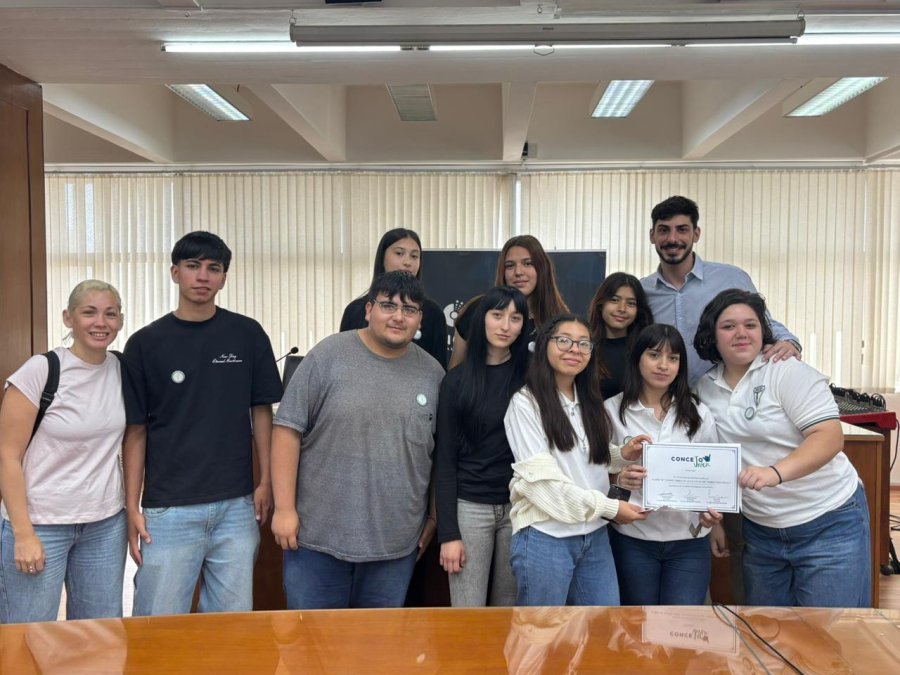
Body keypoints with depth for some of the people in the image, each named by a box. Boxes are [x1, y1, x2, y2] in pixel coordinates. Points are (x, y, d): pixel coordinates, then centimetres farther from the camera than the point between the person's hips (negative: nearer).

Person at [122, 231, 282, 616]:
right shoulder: (146, 343, 0)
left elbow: (261, 411, 7)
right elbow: (135, 430, 2)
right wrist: (132, 507, -2)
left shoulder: (247, 335, 3)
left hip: (237, 506, 1)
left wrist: (266, 480, 0)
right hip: (168, 510, -1)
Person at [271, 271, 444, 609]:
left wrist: (434, 516, 10)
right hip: (318, 534, -2)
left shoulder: (433, 373, 4)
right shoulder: (328, 356, -7)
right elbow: (288, 430, -7)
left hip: (397, 542, 3)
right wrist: (284, 507, -10)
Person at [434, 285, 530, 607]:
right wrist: (448, 532, -8)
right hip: (469, 507, -1)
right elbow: (445, 458, -3)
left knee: (510, 608, 12)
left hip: (520, 507, 2)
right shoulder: (457, 380, -2)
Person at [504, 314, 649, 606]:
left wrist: (621, 455, -3)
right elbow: (542, 480, -16)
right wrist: (609, 508, -14)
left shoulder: (589, 402, 12)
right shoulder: (526, 403, -10)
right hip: (545, 537, -6)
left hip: (595, 536, 6)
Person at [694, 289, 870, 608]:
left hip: (829, 525, -5)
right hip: (760, 531, 5)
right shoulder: (705, 388, 4)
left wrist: (776, 472, -35)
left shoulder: (788, 371, -12)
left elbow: (830, 437, -20)